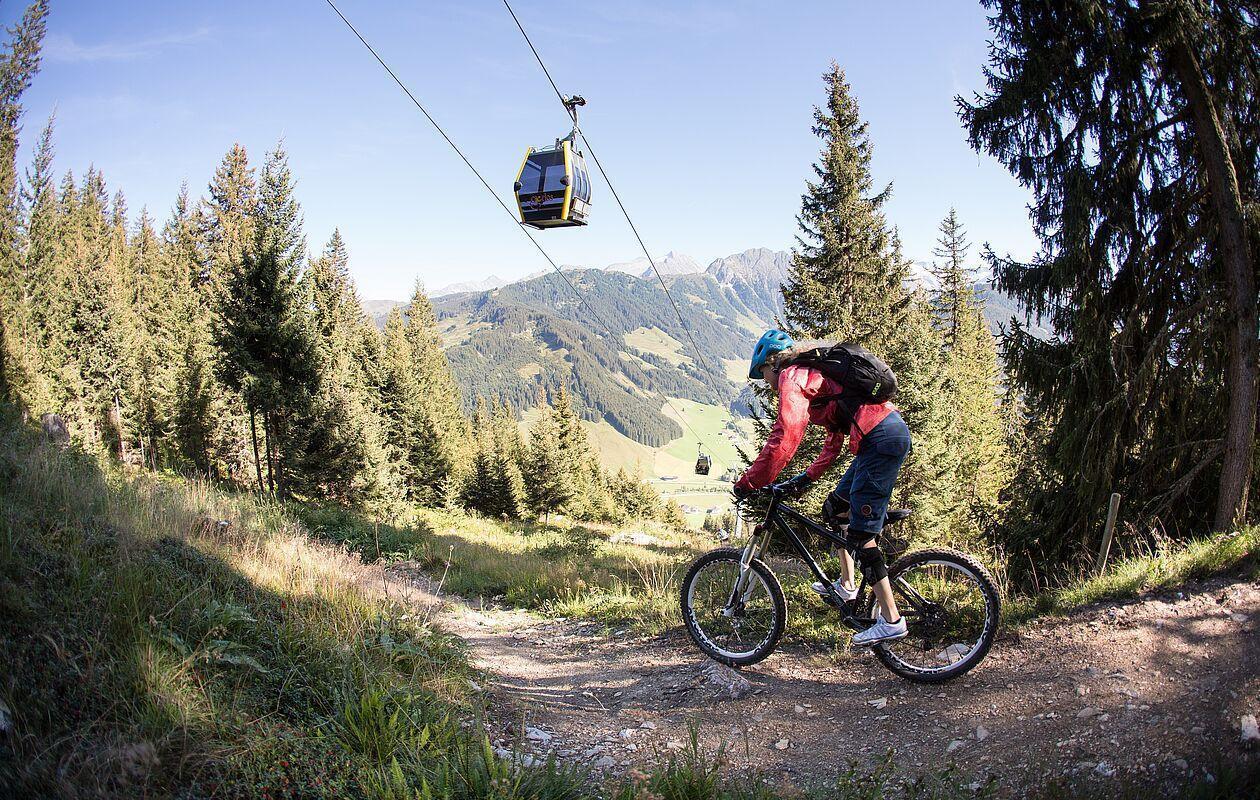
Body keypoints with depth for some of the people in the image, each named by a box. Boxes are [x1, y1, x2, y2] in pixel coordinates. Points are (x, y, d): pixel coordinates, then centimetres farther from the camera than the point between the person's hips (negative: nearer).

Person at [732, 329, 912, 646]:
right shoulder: (814, 374, 27)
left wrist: (748, 482, -10)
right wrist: (807, 477, 29)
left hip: (880, 438, -10)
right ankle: (846, 585, 27)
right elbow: (835, 440, 30)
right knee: (835, 508, 21)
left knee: (860, 532, -7)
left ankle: (891, 620, -3)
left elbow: (784, 438, -16)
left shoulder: (791, 377, -3)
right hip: (894, 431, 10)